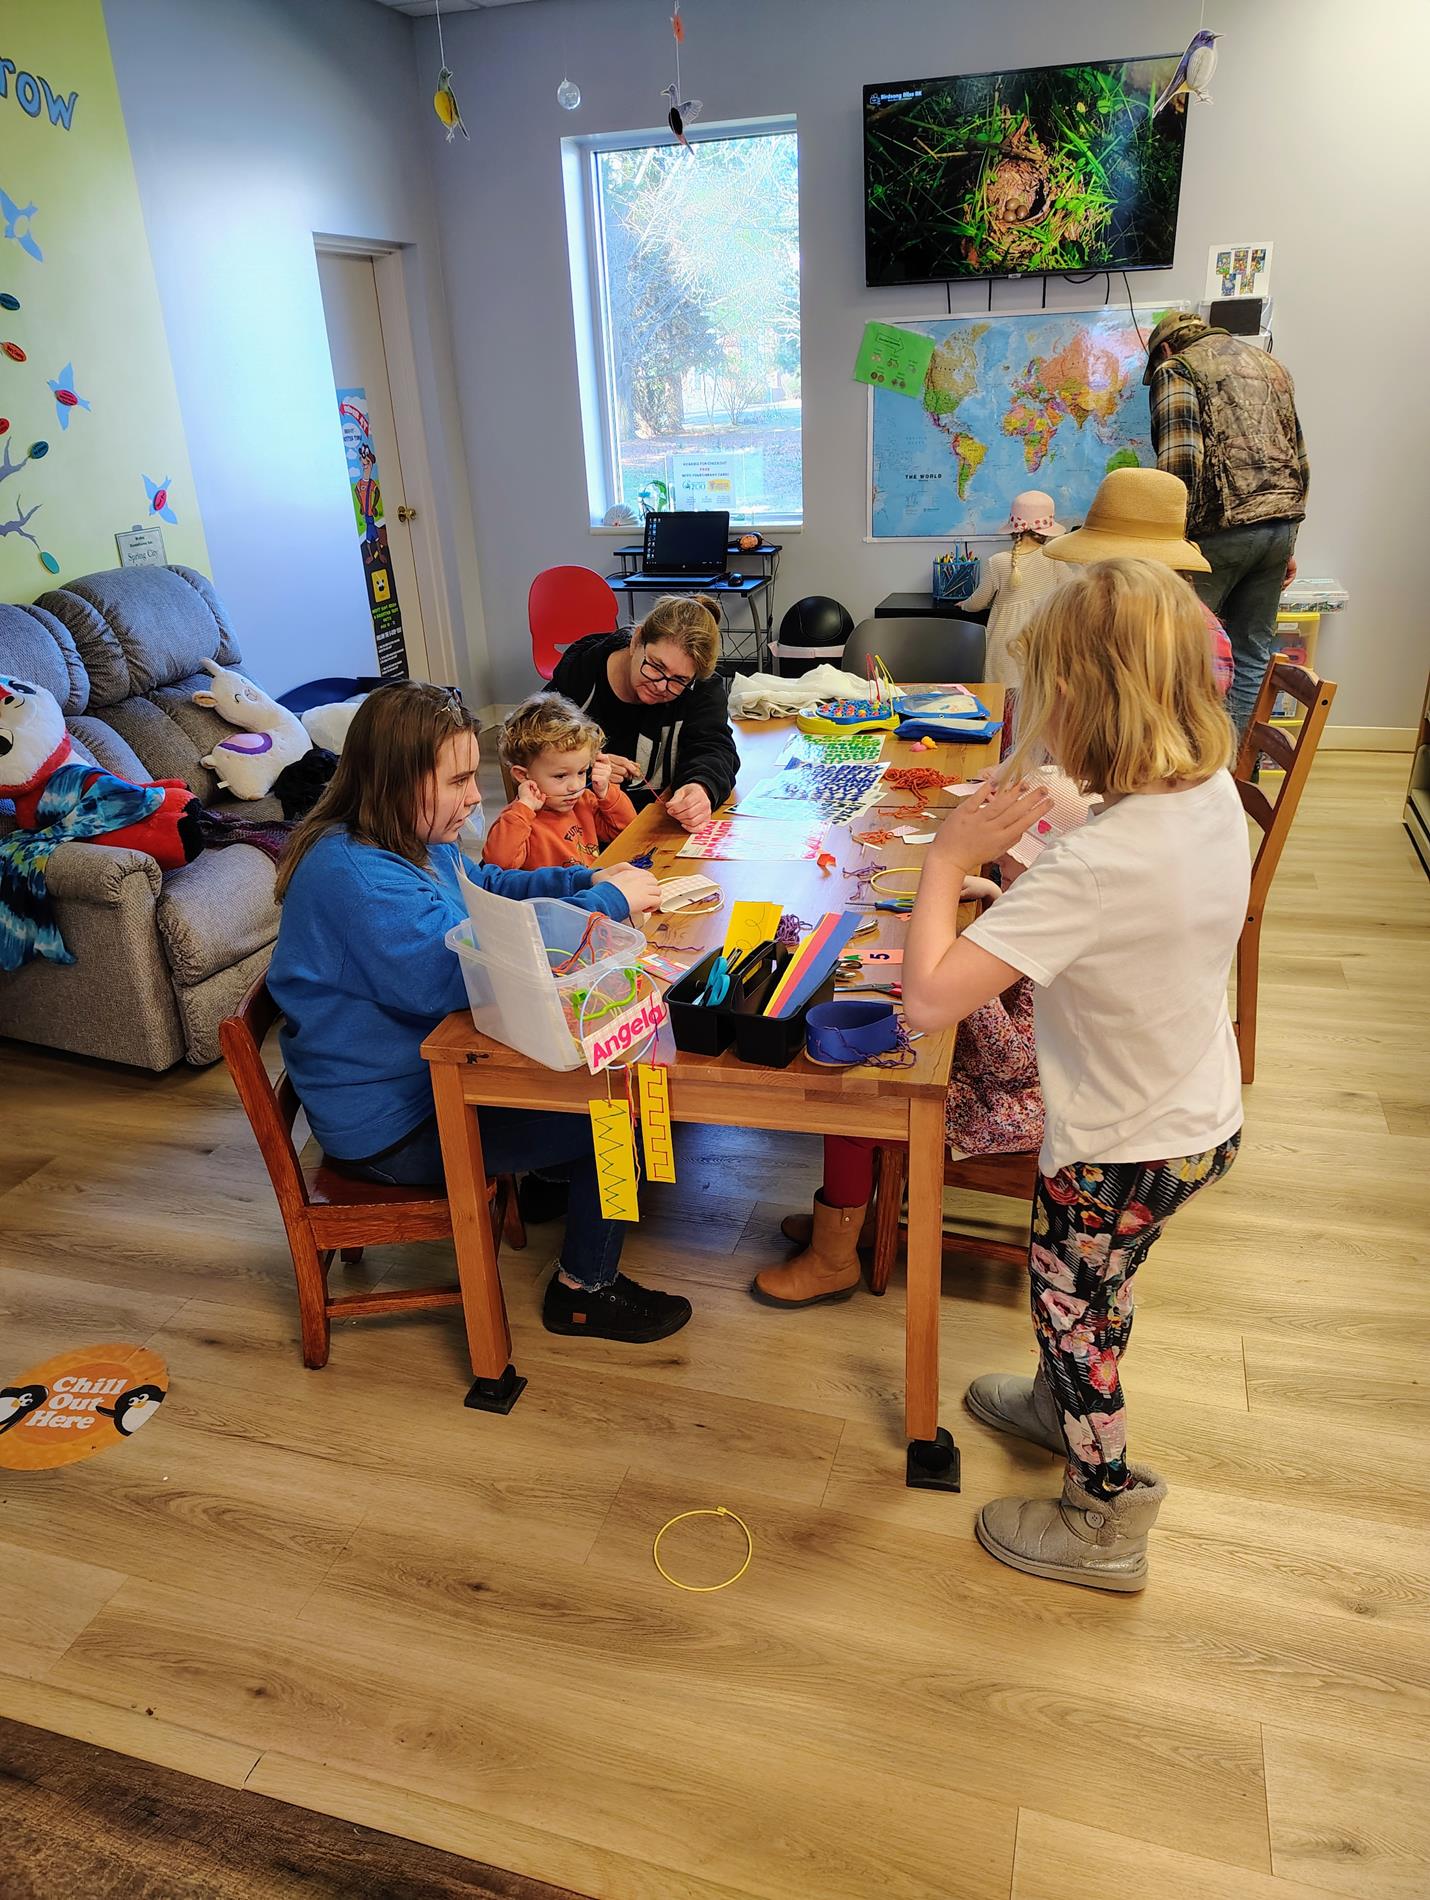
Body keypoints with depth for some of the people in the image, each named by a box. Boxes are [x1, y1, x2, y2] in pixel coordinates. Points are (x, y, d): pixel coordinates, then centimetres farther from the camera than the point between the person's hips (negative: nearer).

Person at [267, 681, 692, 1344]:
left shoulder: (414, 842, 1)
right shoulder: (352, 876, -30)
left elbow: (488, 887, 17)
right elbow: (458, 974, -38)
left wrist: (587, 882, -2)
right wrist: (605, 904, -30)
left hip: (424, 1073, 10)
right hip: (391, 1130, -10)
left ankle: (552, 1173, 35)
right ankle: (585, 1288, 11)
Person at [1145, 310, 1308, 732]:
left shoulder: (1176, 370, 2)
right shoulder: (1270, 365, 24)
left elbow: (1179, 462, -14)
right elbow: (1300, 461, 21)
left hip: (1220, 528, -7)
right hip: (1281, 524, 7)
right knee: (1253, 657, 11)